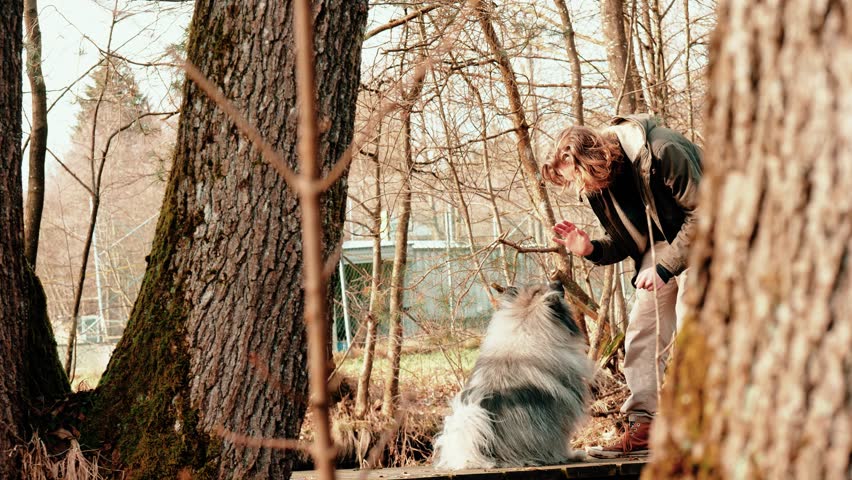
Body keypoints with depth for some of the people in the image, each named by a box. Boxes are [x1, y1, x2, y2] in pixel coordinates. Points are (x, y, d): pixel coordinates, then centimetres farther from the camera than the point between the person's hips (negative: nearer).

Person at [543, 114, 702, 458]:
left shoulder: (663, 152, -27)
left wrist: (664, 266, -26)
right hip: (658, 248, 7)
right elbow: (624, 242, 6)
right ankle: (641, 428, 1)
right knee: (640, 335, -1)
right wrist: (590, 250, -15)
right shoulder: (598, 185, -3)